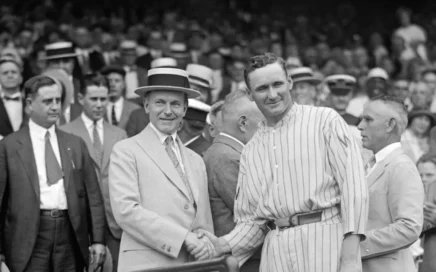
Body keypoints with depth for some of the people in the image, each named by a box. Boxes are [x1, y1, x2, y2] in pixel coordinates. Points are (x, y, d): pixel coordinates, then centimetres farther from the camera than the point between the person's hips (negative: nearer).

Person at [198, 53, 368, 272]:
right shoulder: (250, 152, 17)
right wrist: (224, 245, -2)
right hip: (276, 253, 4)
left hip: (325, 239, -4)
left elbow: (352, 183, -4)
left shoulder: (325, 120, 4)